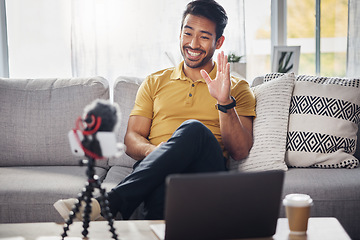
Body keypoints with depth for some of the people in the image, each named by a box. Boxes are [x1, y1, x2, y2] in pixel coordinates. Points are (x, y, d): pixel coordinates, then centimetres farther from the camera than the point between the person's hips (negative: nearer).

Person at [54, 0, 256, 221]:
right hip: (158, 173, 0)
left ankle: (108, 204, -37)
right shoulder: (155, 83, 24)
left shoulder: (238, 89, 16)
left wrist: (225, 102, -12)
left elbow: (240, 152, 4)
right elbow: (131, 140, 14)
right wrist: (159, 153, -9)